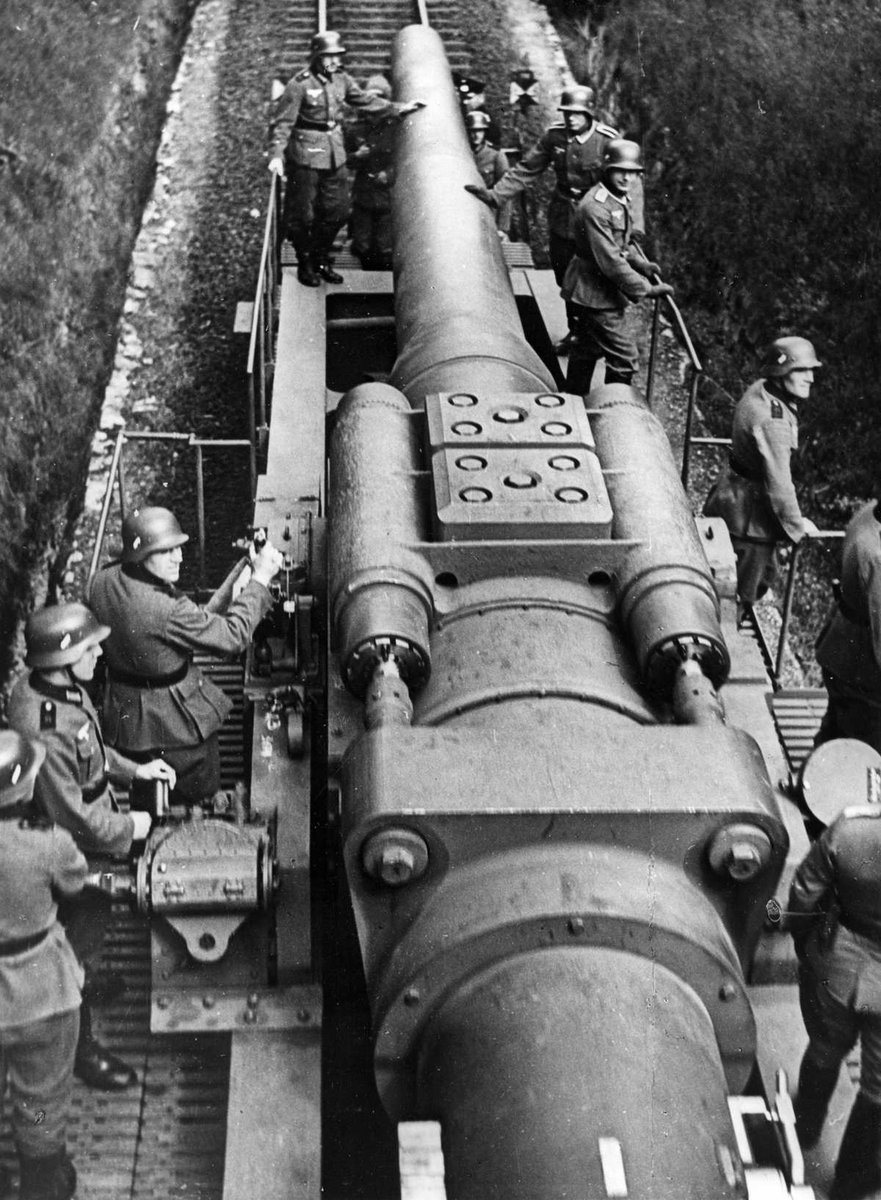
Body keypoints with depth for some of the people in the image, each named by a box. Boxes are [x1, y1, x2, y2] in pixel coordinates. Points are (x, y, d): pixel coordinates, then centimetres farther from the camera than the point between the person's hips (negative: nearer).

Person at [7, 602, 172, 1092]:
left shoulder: (67, 689, -8)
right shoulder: (45, 730, -38)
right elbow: (70, 814, -30)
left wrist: (132, 769, 6)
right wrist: (127, 828, -17)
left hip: (89, 845, 9)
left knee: (95, 923, 31)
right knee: (83, 936, 10)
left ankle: (89, 979, 59)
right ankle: (83, 1049, 30)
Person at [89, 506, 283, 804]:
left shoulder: (103, 581, -11)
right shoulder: (167, 611, -35)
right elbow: (233, 635, -27)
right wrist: (260, 579, -20)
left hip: (123, 719, 7)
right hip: (176, 727, -7)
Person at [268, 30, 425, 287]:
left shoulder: (342, 80, 4)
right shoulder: (300, 84, -15)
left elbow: (365, 100, 18)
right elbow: (282, 122, -15)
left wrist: (400, 108, 18)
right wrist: (277, 154, -25)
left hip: (335, 156, 6)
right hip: (306, 157, -6)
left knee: (337, 211, 11)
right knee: (302, 214, 2)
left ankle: (322, 260, 28)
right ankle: (305, 264, 19)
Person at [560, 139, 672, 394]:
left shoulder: (621, 199, 7)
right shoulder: (595, 208, -26)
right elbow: (610, 261, -28)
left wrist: (641, 264, 6)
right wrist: (645, 289, -25)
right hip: (597, 294, -11)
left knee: (587, 349, 22)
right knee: (625, 358, -8)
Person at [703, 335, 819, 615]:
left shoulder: (760, 390, -1)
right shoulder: (772, 421, -31)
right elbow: (778, 480, -28)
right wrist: (796, 524, -14)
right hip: (749, 511, -10)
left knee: (765, 576, 26)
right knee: (741, 592, 5)